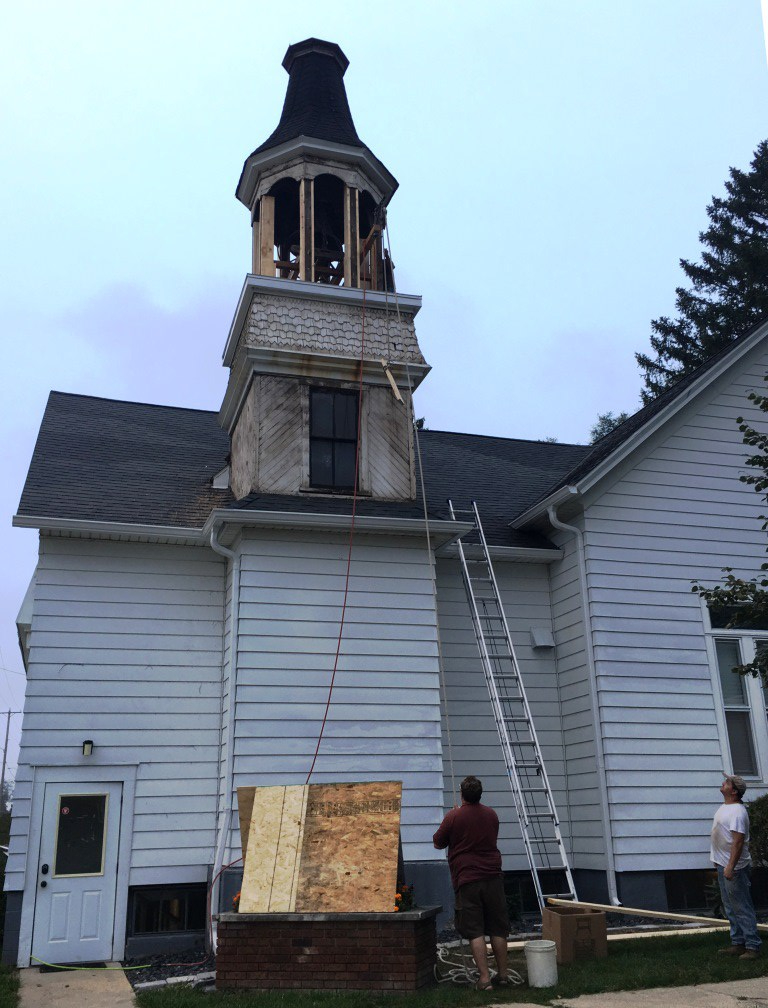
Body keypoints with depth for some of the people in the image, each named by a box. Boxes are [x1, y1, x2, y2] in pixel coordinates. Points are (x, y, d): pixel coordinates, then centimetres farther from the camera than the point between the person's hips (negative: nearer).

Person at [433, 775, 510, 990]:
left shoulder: (453, 817, -9)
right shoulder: (491, 814, 6)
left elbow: (438, 844, 3)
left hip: (467, 881, -4)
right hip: (493, 878, 4)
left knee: (475, 932, 0)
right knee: (497, 930, 12)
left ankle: (484, 978, -4)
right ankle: (502, 975, 19)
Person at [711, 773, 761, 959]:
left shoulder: (737, 812, -22)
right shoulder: (725, 806, 10)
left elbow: (738, 841, -27)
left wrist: (730, 867, -29)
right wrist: (719, 861, 26)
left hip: (733, 867, -10)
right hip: (722, 865, 10)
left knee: (742, 908, -4)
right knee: (730, 907, 16)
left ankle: (752, 946, 3)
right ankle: (738, 944, 25)